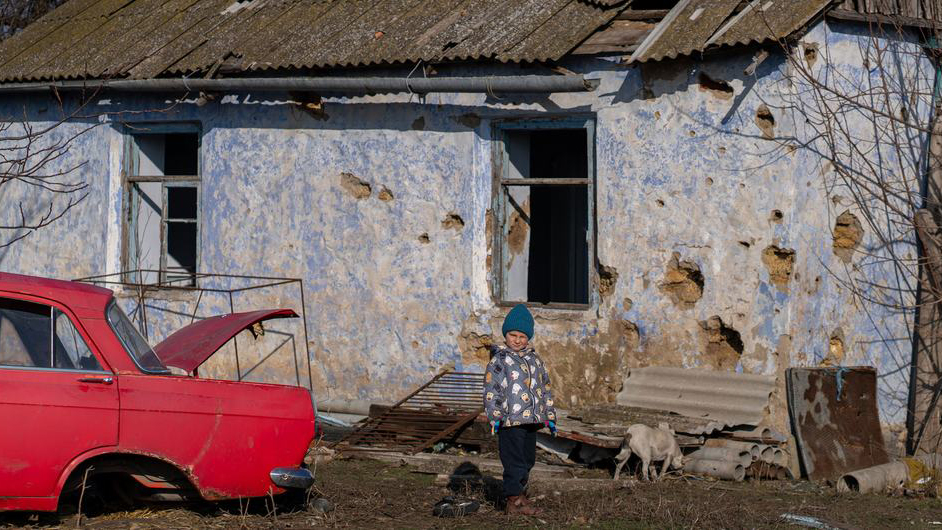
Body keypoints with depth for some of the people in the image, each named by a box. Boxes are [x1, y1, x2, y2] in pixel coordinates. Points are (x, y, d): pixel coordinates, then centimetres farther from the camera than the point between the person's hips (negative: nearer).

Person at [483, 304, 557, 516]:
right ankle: (515, 500, -10)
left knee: (527, 460, 11)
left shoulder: (535, 359, 16)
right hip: (509, 420, -6)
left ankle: (517, 495, 21)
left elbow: (545, 388, 21)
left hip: (531, 419, 6)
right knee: (514, 462, -10)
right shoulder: (499, 359, -1)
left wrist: (550, 416, 16)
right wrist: (495, 416, -16)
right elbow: (491, 389, -6)